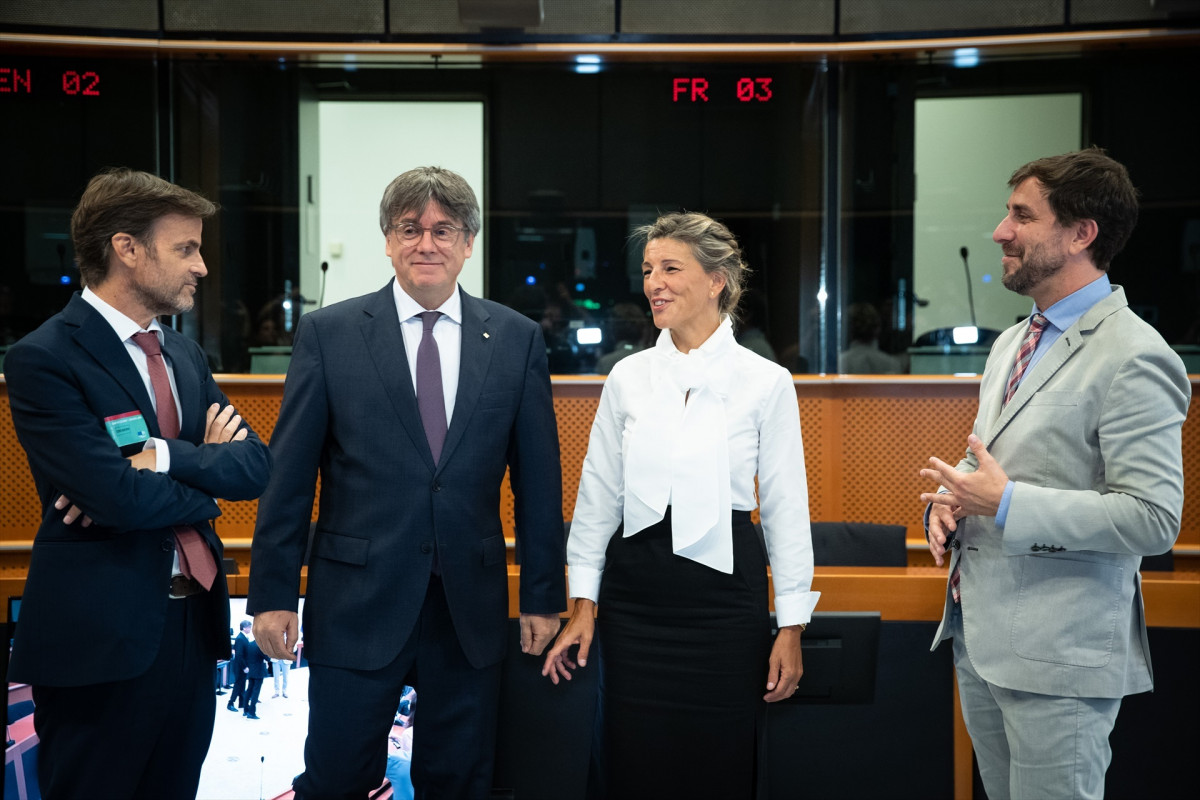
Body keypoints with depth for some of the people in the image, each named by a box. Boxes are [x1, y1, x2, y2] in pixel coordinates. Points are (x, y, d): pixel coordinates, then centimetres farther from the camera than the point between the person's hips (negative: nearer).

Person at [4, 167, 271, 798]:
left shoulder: (184, 354, 12)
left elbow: (254, 464, 2)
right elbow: (121, 496, -22)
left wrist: (164, 456, -16)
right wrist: (207, 466, -5)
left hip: (194, 620, 7)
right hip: (102, 635, -7)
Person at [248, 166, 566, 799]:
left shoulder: (517, 339, 3)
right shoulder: (327, 333, -1)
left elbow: (538, 478, 4)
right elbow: (289, 473, -1)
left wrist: (544, 598, 4)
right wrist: (273, 592, -3)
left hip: (472, 607, 2)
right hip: (357, 603, -1)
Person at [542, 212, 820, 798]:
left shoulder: (766, 382, -3)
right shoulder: (628, 377, 4)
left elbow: (785, 506, -1)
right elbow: (598, 492, 8)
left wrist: (792, 627, -2)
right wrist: (584, 605, 7)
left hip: (725, 590, -2)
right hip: (634, 590, 2)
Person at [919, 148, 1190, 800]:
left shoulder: (1133, 358, -16)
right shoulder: (1011, 343, 13)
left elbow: (1152, 518, -21)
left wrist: (1006, 503, -22)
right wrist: (950, 499, 2)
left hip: (1058, 654, -8)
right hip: (978, 635, 8)